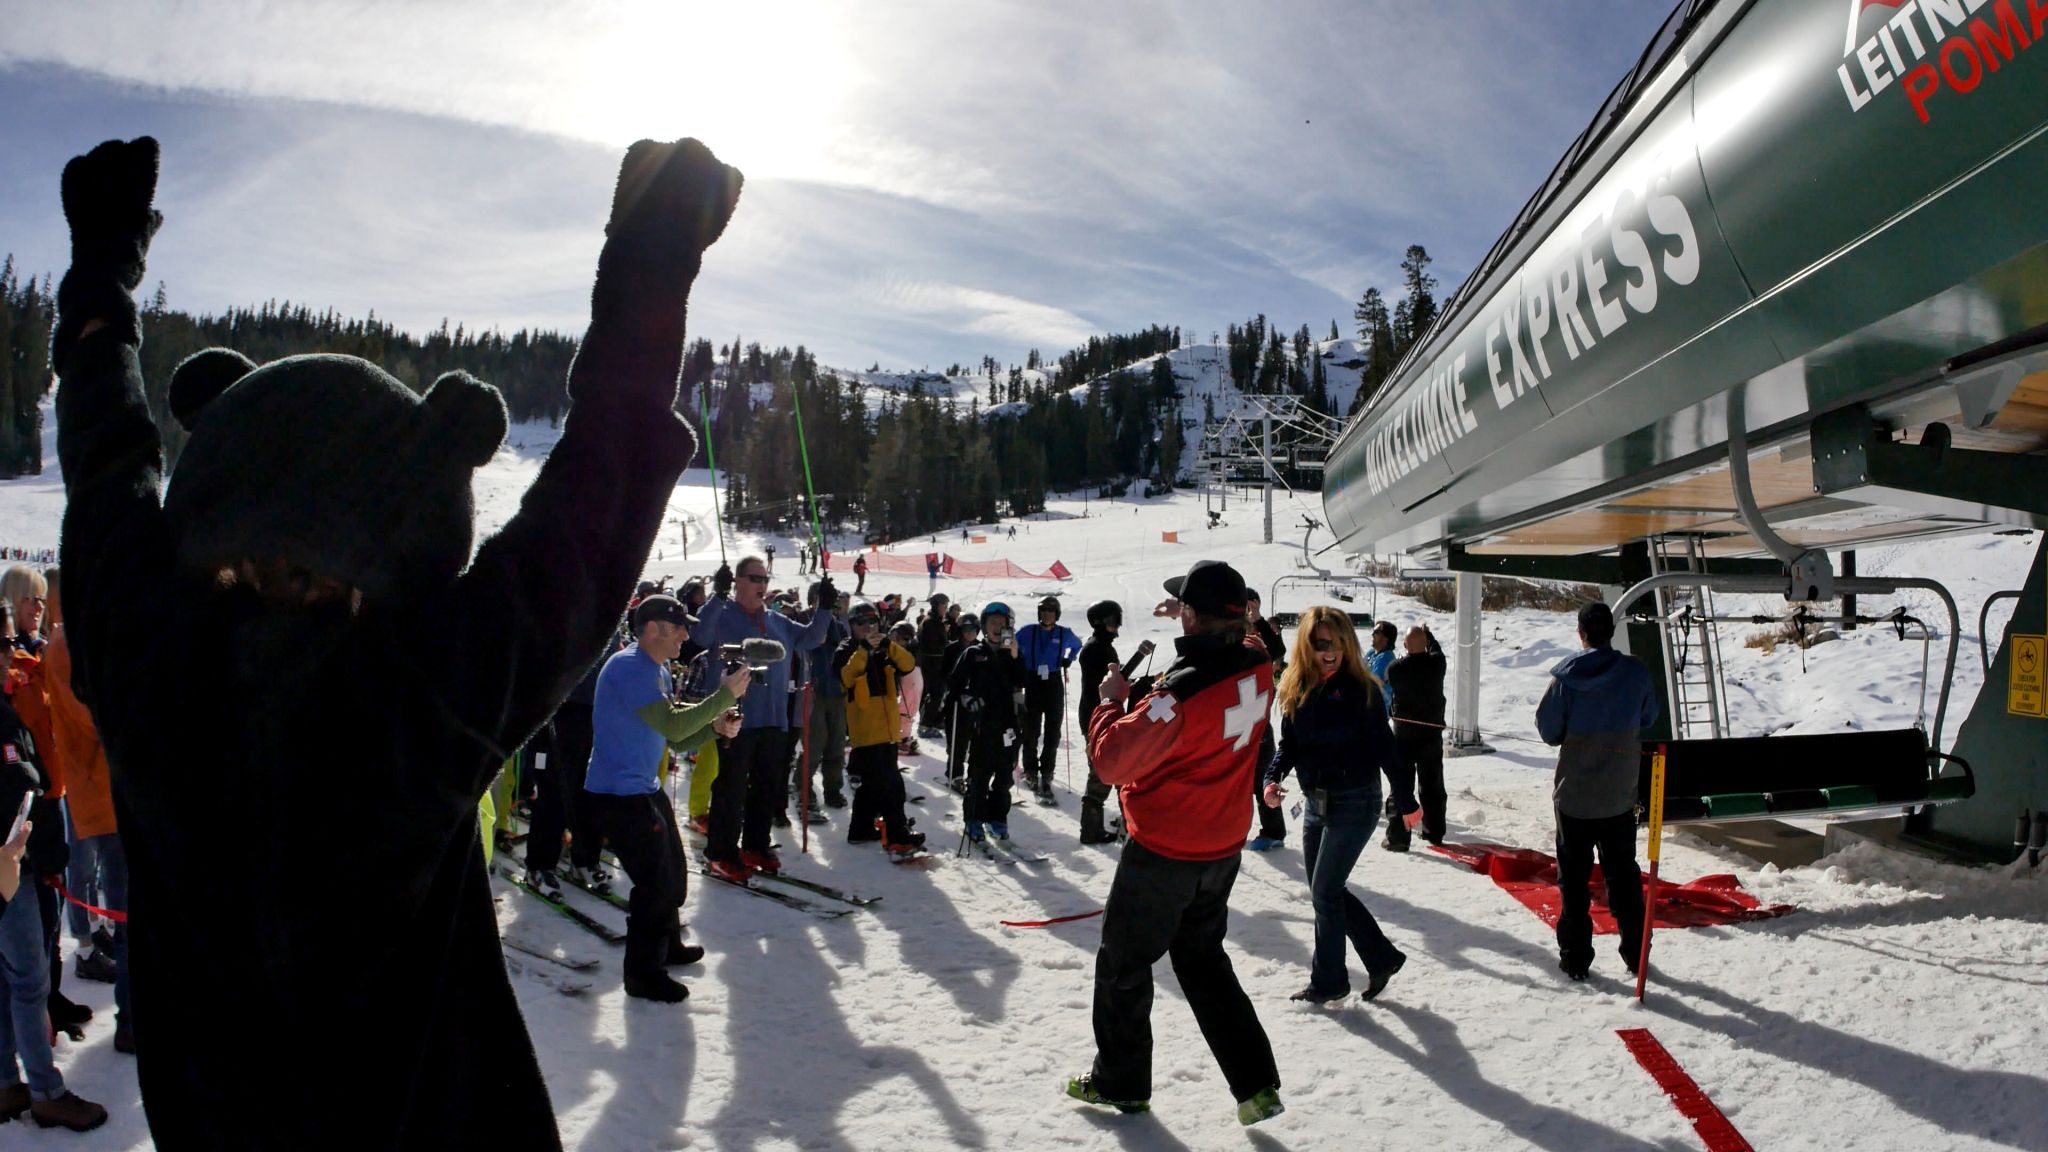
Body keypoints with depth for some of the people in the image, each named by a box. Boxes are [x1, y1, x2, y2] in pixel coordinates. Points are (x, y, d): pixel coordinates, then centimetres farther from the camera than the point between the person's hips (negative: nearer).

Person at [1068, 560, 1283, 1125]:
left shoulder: (1180, 693, -31)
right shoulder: (1258, 668, -8)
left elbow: (1111, 760, -25)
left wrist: (1111, 701, -12)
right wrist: (1213, 627, 9)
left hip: (1163, 853, -7)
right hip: (1222, 849, 7)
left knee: (1123, 964, 13)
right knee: (1203, 958, 24)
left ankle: (1120, 1082, 29)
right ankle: (1257, 1084, 22)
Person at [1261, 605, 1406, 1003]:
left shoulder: (1362, 689, -13)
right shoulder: (1296, 689, 2)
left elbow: (1384, 748, -11)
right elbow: (1289, 744, 9)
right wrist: (1273, 777, -9)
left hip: (1355, 803, -6)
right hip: (1316, 803, 6)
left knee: (1324, 893, -2)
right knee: (1327, 891, 13)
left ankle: (1328, 981, 15)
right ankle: (1382, 957, 29)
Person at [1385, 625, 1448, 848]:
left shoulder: (1395, 668, -15)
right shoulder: (1436, 664, -8)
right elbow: (1436, 649, 16)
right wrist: (1426, 633, 34)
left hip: (1403, 735, -3)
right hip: (1432, 734, 3)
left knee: (1402, 787, 1)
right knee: (1432, 786, 16)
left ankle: (1398, 837, -1)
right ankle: (1434, 832, 26)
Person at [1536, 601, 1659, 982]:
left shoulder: (1567, 676, -13)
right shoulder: (1635, 672, -7)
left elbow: (1548, 730, -9)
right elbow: (1648, 718, 9)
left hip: (1574, 794, -2)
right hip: (1620, 795, 2)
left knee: (1574, 878, 7)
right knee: (1623, 872, 17)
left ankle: (1575, 958, 10)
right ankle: (1635, 953, 22)